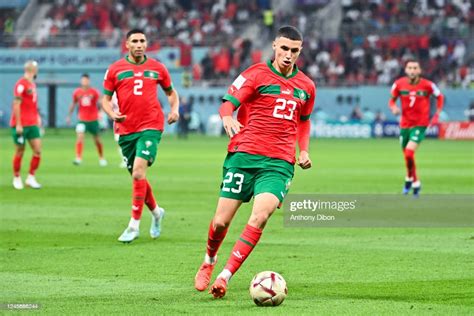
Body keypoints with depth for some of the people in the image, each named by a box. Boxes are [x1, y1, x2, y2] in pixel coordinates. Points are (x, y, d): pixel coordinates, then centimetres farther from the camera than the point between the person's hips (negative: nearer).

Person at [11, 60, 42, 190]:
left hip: (32, 124, 7)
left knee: (38, 151, -2)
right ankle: (16, 178, 16)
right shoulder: (21, 84, -13)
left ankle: (31, 178, 6)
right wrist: (18, 124, -18)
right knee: (20, 152, 2)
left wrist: (37, 118, 16)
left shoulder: (32, 84, 13)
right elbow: (16, 104, -16)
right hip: (21, 125, -7)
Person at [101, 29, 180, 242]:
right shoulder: (115, 69, 6)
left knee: (139, 172, -18)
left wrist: (175, 109, 2)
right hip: (126, 130, 2)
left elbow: (171, 92, 21)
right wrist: (112, 114, -12)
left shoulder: (157, 68, 8)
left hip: (151, 127, -2)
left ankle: (134, 225, -14)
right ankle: (156, 212, 36)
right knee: (137, 176, 9)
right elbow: (105, 98, 8)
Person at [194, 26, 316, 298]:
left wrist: (304, 150, 15)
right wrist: (228, 119, -30)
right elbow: (228, 103, -7)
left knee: (260, 217, -23)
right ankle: (209, 260, 30)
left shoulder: (307, 87, 14)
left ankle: (225, 277, -18)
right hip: (244, 155, -2)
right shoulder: (257, 74, 1)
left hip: (279, 163, 2)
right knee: (221, 221, -3)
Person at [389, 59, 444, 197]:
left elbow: (440, 97, 6)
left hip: (420, 124, -3)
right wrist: (394, 108, -14)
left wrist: (437, 115, 0)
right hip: (404, 124, 4)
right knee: (407, 155, 13)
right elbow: (392, 100, 8)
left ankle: (410, 179, 1)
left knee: (409, 153, -21)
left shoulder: (427, 85, -11)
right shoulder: (399, 84, -5)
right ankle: (415, 182, 38)